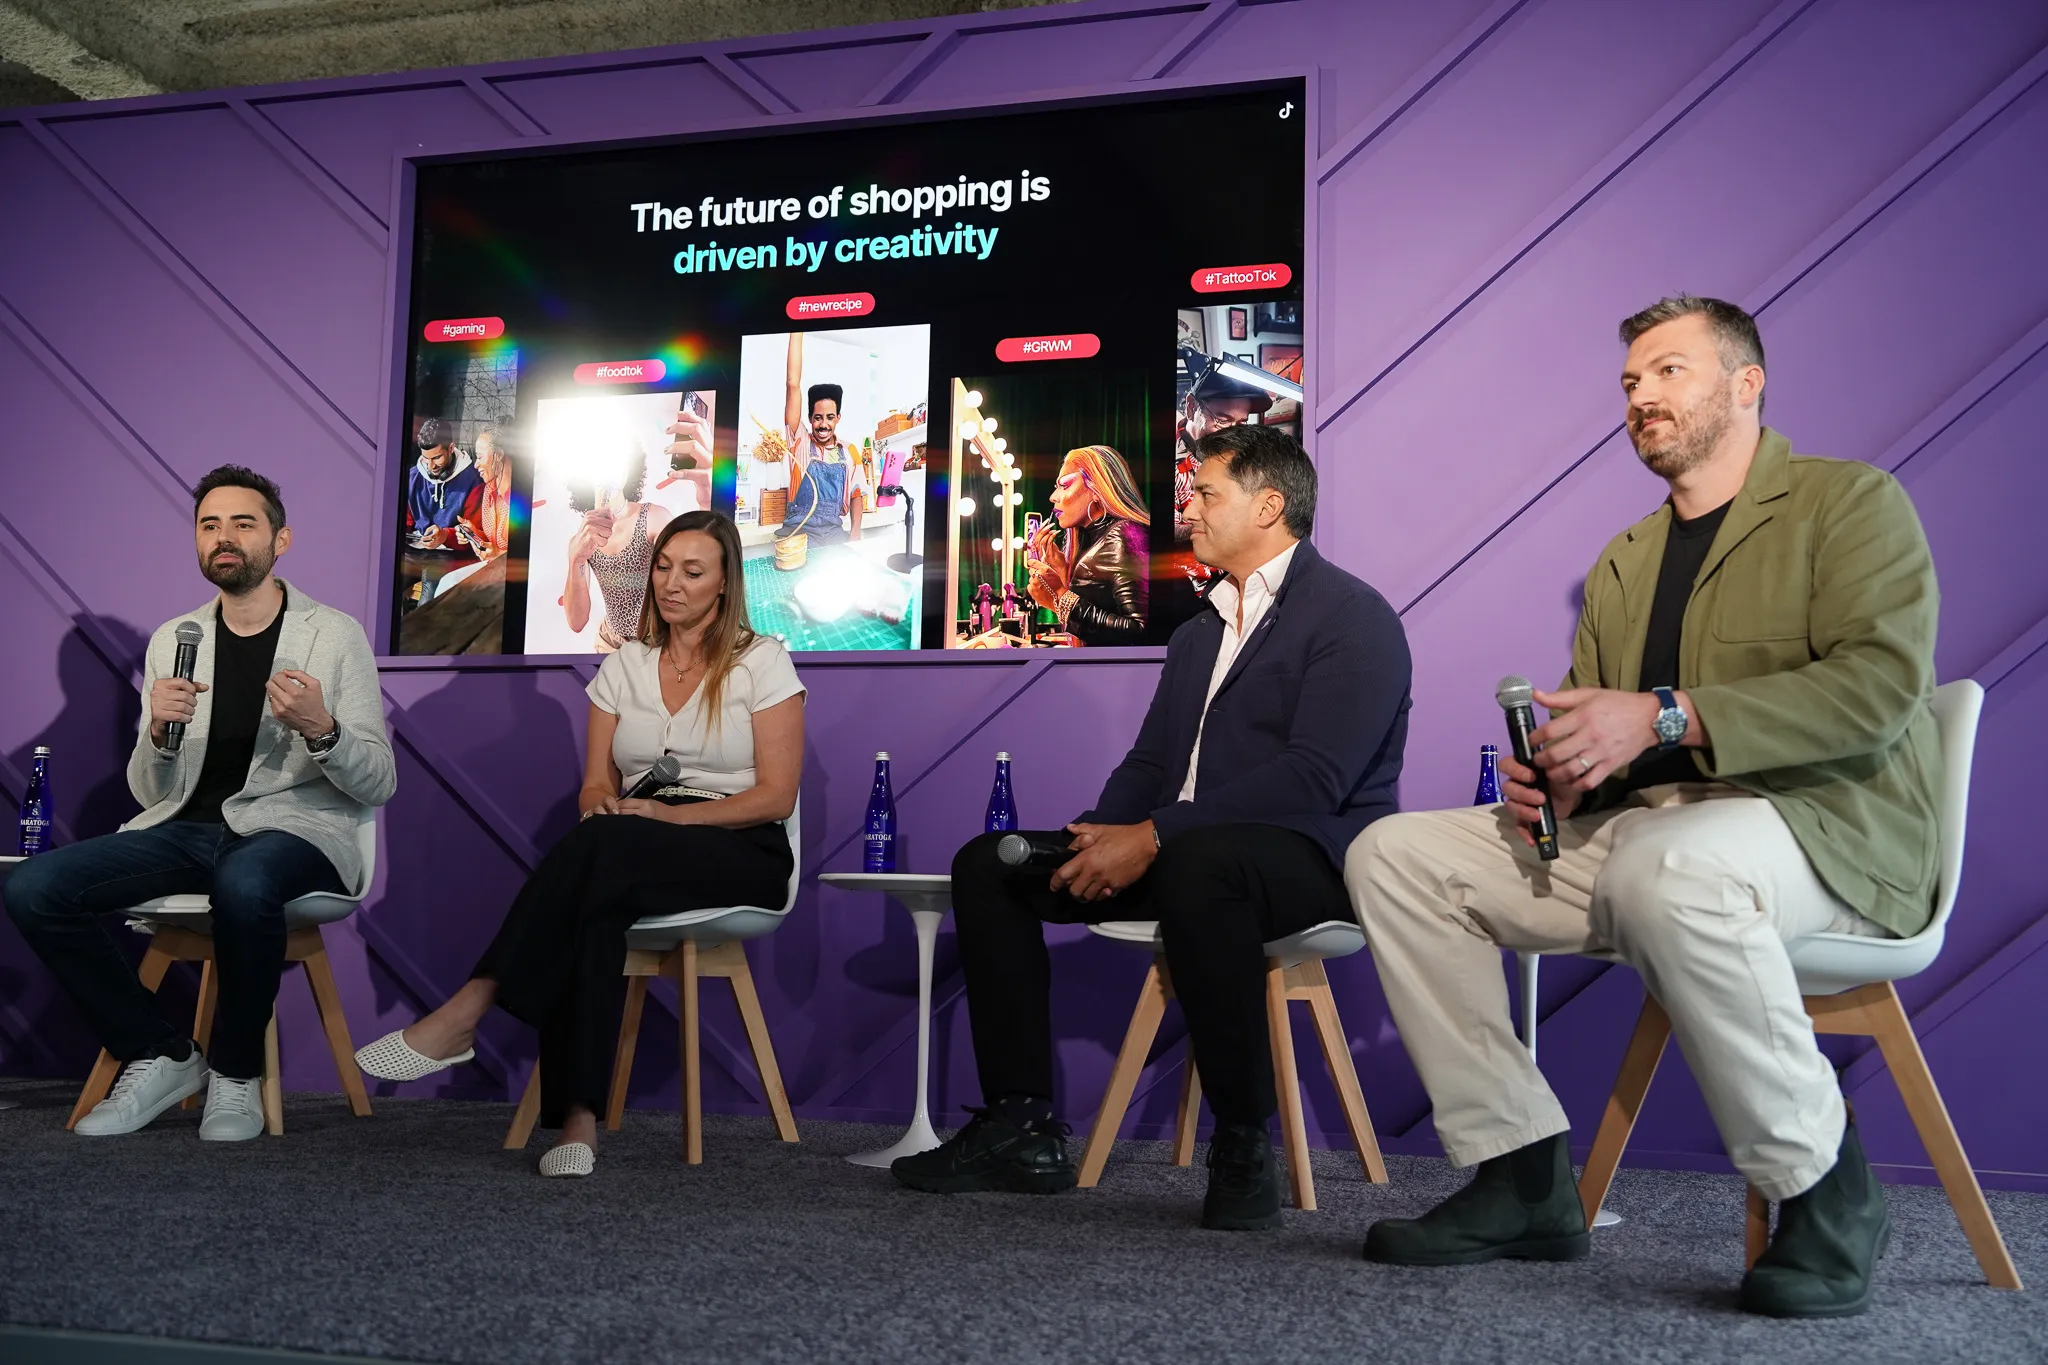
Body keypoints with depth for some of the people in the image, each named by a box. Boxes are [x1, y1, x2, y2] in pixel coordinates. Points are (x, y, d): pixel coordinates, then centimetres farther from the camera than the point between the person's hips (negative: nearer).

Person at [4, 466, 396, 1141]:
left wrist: (321, 729, -22)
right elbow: (151, 792, 12)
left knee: (243, 881, -40)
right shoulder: (172, 640, 14)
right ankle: (159, 1055, -1)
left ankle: (236, 1072, -14)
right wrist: (159, 732, -10)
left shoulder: (335, 634, 3)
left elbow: (378, 784, -1)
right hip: (186, 829, 5)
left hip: (293, 828, -4)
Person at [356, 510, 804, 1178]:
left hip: (742, 854, -3)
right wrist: (605, 807, -14)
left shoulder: (761, 661, 2)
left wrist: (674, 814, -17)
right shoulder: (623, 666, 15)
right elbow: (595, 788, 11)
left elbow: (776, 796, -5)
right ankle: (577, 1118, -40)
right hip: (630, 859, 3)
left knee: (603, 846, -35)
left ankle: (466, 1012, -34)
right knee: (593, 905, -35)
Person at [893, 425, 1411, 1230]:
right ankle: (1021, 1132, -2)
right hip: (1179, 853, 9)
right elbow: (1148, 763, 20)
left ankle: (1244, 1149, -28)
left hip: (1306, 860, -9)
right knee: (986, 863, -1)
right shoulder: (1197, 634, 23)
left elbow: (1316, 777, -19)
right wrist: (1100, 837, -3)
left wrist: (1154, 837, -24)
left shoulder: (1353, 618, -6)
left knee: (1196, 865, -42)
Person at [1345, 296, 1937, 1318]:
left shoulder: (1852, 501, 1)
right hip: (1637, 827, 7)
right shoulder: (1620, 564, 22)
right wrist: (1546, 777, -6)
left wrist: (1664, 719, -22)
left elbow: (1882, 679, -15)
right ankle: (1522, 1175, -7)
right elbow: (1588, 733, 20)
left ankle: (1822, 1187, -18)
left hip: (1825, 823, -7)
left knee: (1663, 869, -41)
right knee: (1392, 855, -7)